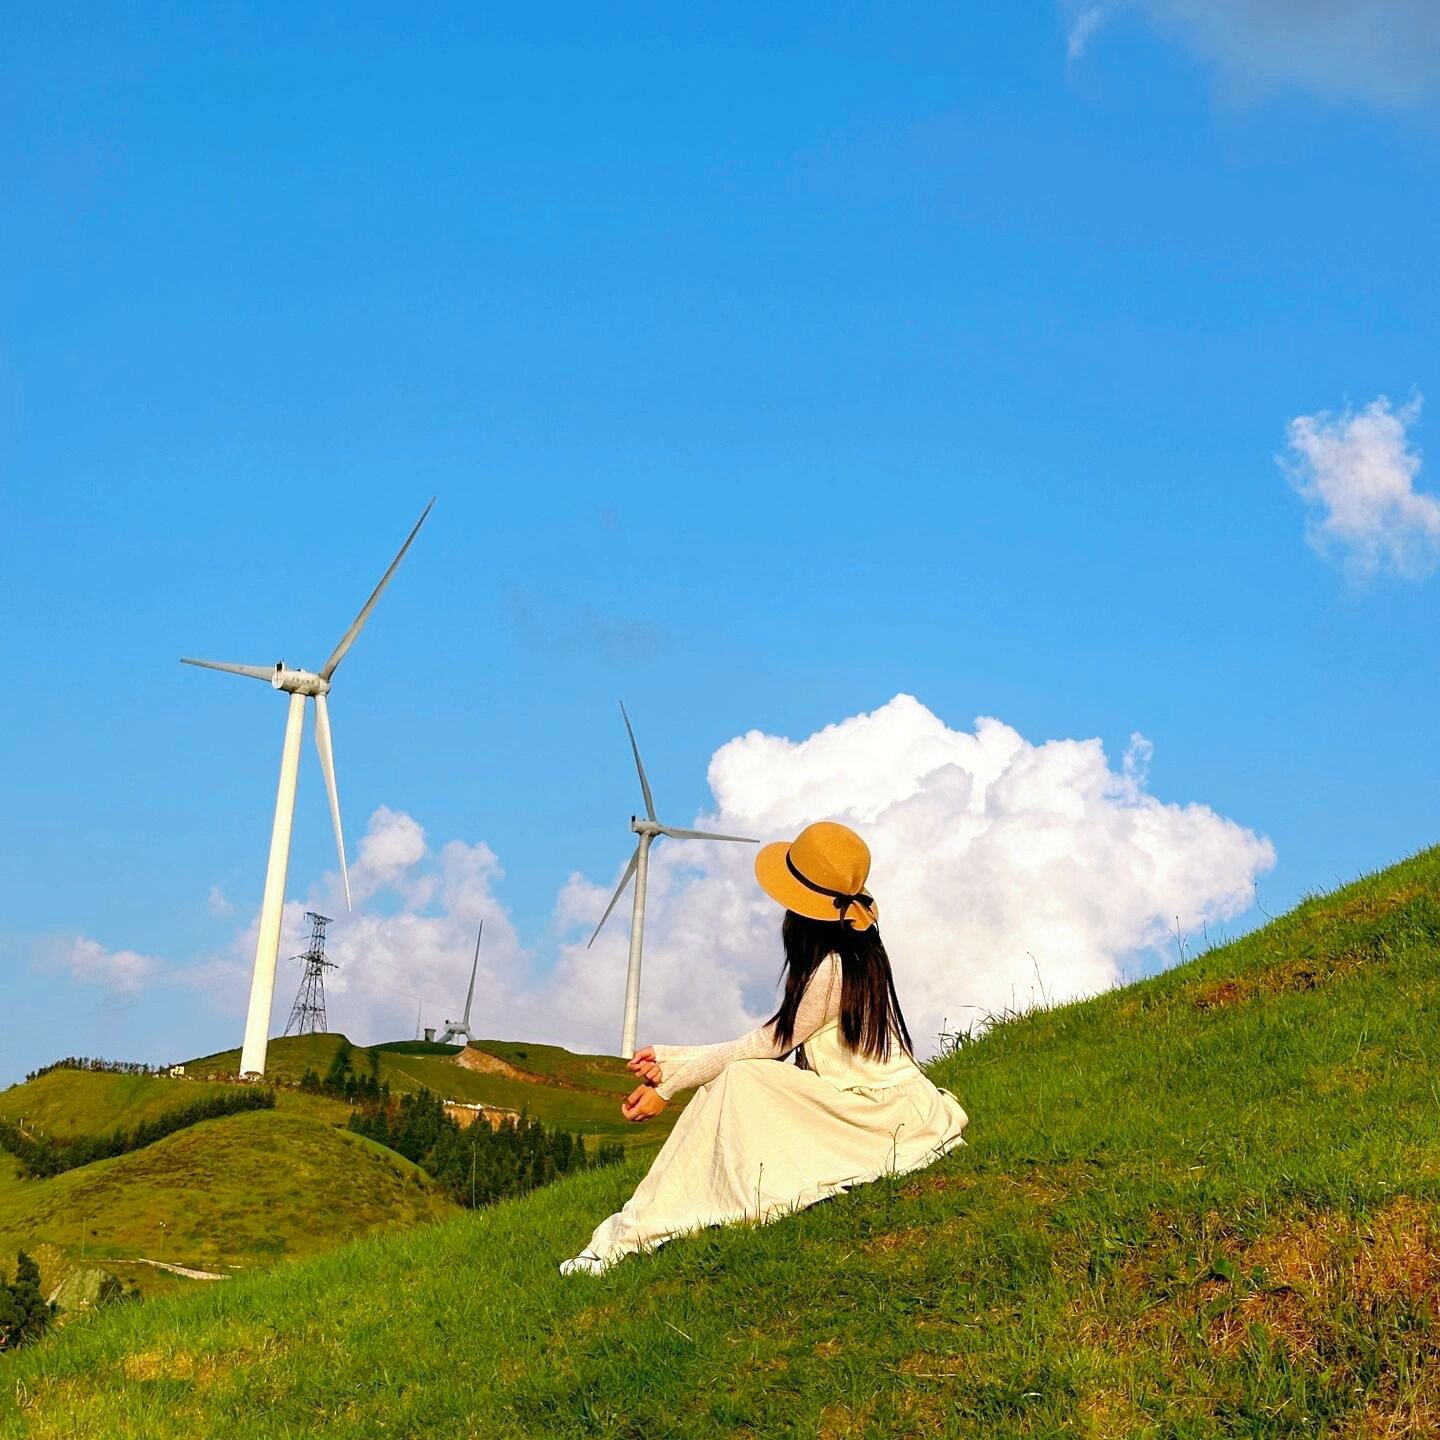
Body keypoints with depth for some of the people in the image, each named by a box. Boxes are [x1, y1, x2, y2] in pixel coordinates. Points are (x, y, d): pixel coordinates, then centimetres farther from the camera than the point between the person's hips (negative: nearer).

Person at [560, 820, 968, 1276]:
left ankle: (638, 1229, -19)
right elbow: (769, 1045, 9)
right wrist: (670, 1059, 6)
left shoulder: (831, 968, -20)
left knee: (740, 1081, -20)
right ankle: (635, 1225, -11)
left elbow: (764, 1045, -14)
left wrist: (669, 1084, -7)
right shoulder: (855, 949, 8)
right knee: (734, 1077, -4)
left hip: (885, 1115, -9)